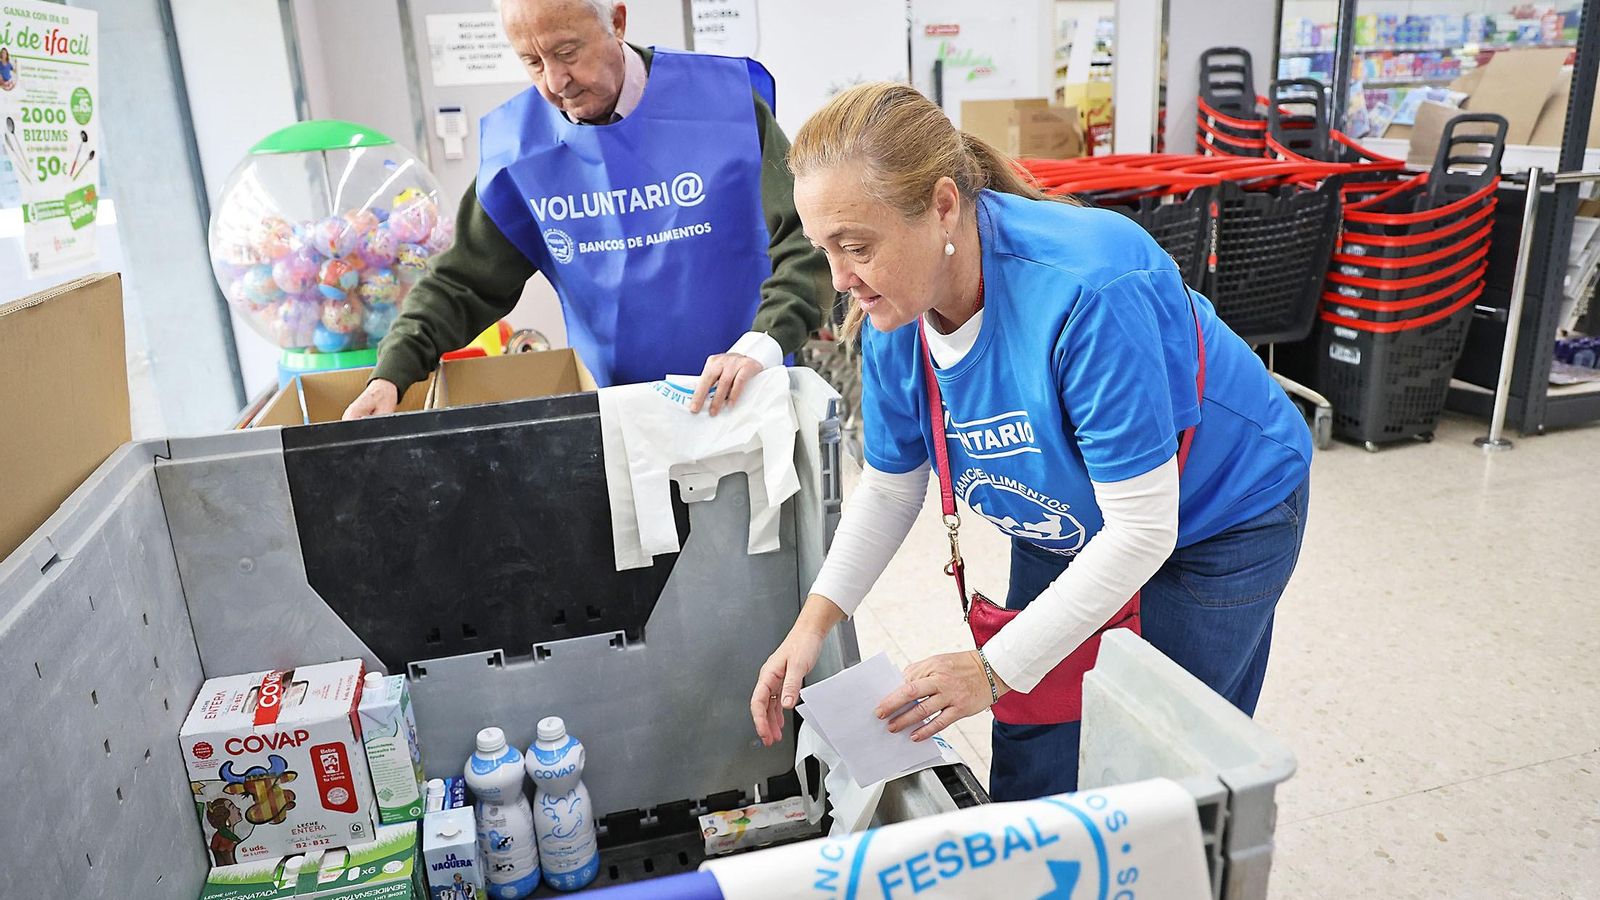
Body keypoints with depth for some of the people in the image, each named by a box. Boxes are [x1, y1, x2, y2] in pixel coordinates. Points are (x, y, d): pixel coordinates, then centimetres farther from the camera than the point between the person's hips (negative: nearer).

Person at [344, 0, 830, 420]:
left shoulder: (724, 101, -11)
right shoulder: (519, 144, -3)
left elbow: (807, 239, -15)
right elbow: (462, 283, 3)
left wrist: (762, 344, -31)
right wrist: (391, 374, -12)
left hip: (741, 398, -2)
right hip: (614, 408, 2)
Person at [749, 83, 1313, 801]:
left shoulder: (1089, 290, -39)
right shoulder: (894, 318, -18)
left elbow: (1141, 529, -33)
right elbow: (891, 485, -3)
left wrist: (994, 669, -30)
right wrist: (815, 621, -13)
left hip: (1219, 521, -5)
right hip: (1067, 522, 6)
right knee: (1028, 759, 11)